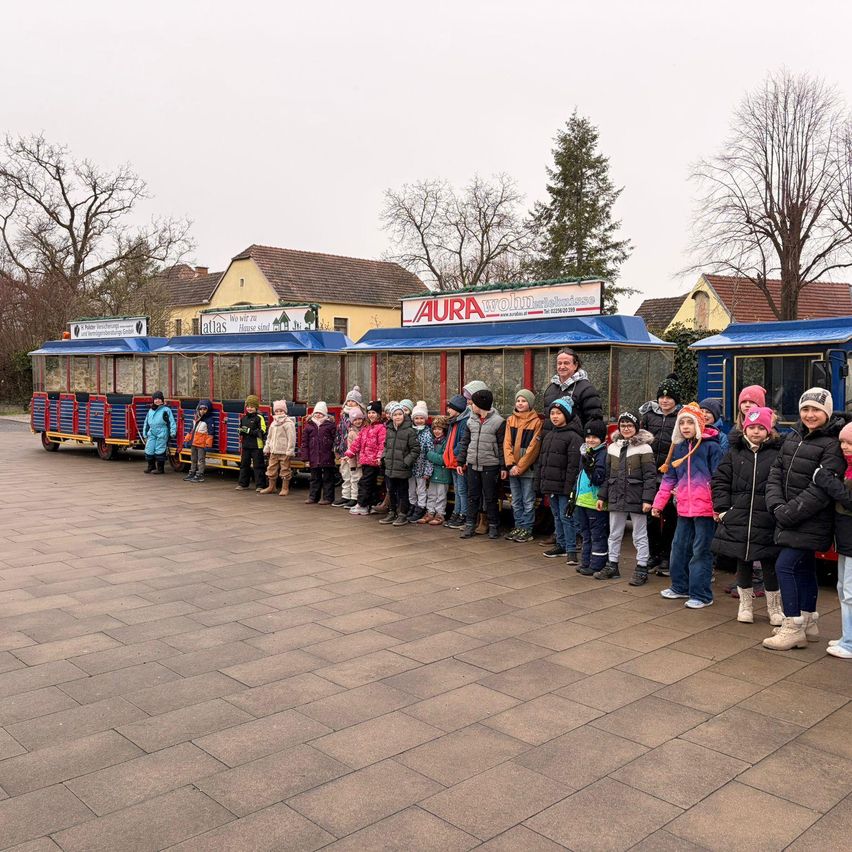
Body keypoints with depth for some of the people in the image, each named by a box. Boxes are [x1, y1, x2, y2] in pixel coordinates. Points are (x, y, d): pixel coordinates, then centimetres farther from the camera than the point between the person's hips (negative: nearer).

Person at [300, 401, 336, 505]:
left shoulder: (330, 424, 1)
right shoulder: (309, 425, 8)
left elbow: (335, 439, 0)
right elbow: (304, 442, 7)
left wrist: (334, 450, -9)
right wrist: (306, 458, 2)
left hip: (327, 457, -3)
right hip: (313, 457, 3)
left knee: (327, 478, 4)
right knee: (315, 478, 13)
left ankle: (327, 497, 10)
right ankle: (313, 496, 21)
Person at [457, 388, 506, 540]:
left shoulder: (498, 421, -8)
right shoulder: (471, 421, 7)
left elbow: (502, 446, -8)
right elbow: (465, 442, 13)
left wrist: (503, 466, -9)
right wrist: (461, 461, 11)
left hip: (490, 466, -5)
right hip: (472, 464, 5)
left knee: (490, 497, 4)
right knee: (472, 496, 9)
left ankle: (493, 526, 16)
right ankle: (469, 525, 15)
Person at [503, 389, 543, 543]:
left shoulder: (536, 422, -6)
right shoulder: (510, 420, 7)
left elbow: (533, 447, -10)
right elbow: (507, 443, 3)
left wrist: (520, 467, -12)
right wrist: (511, 465, -8)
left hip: (528, 468, -5)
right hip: (513, 468, 5)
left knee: (528, 501, 2)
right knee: (516, 501, 12)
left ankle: (527, 530, 10)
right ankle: (519, 527, 22)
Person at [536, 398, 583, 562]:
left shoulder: (573, 436, -11)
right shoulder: (548, 435, 14)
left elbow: (574, 465, -16)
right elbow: (541, 461, 18)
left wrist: (570, 488, -20)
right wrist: (539, 483, 15)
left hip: (564, 486, -8)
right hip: (550, 485, 8)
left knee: (566, 516, -5)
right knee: (557, 516, 15)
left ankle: (571, 549, 1)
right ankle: (561, 545, 25)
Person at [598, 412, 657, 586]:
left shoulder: (644, 448, -6)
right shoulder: (613, 447, 10)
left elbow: (650, 476, -10)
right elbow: (607, 474, 15)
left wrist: (647, 499, -16)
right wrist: (602, 496, 12)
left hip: (636, 498, -5)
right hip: (616, 498, 5)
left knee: (640, 536, 4)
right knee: (614, 534, 13)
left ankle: (641, 569, 12)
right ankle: (612, 565, 25)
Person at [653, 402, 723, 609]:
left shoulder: (711, 446, -8)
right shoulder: (678, 447, 11)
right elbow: (669, 478, 15)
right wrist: (658, 503, 12)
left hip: (705, 508, -6)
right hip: (684, 508, 6)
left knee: (701, 551, 0)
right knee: (679, 547, 14)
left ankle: (701, 595, 9)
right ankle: (680, 587, 29)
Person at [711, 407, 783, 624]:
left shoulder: (778, 453, -2)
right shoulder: (734, 453, 6)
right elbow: (720, 481, 6)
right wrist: (722, 508, -1)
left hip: (767, 521, -2)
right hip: (738, 520, 2)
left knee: (770, 565, 7)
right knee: (742, 564, 12)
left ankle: (774, 608, 25)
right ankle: (745, 605, 28)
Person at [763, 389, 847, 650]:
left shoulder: (832, 445, -15)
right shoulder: (793, 437, 9)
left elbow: (820, 491, -21)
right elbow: (776, 472, 7)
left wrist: (788, 513, -18)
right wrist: (777, 505, -8)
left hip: (811, 522, -8)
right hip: (791, 520, 8)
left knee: (785, 565, -11)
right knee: (803, 568, 16)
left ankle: (793, 628, -1)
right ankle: (809, 623, 29)